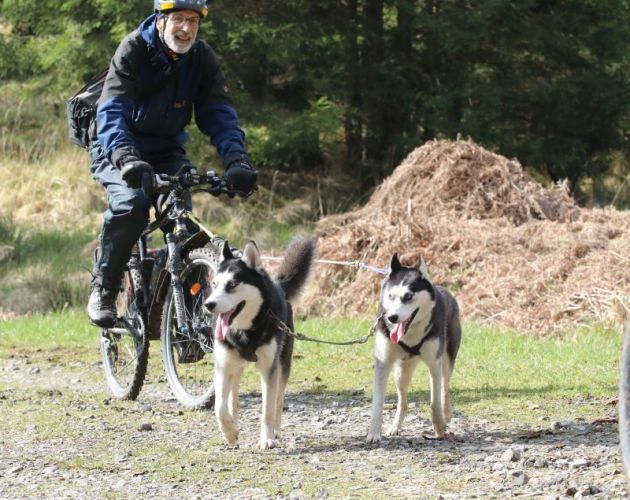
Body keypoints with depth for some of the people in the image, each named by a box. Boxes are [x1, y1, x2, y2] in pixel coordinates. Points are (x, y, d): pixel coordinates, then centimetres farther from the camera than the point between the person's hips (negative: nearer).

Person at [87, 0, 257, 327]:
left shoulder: (202, 58, -7)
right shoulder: (134, 49, -19)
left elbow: (220, 114, -12)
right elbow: (111, 110, -31)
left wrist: (236, 161, -31)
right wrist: (125, 157, -49)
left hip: (167, 152, 3)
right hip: (121, 150, -3)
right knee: (131, 204, -32)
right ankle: (103, 290, -15)